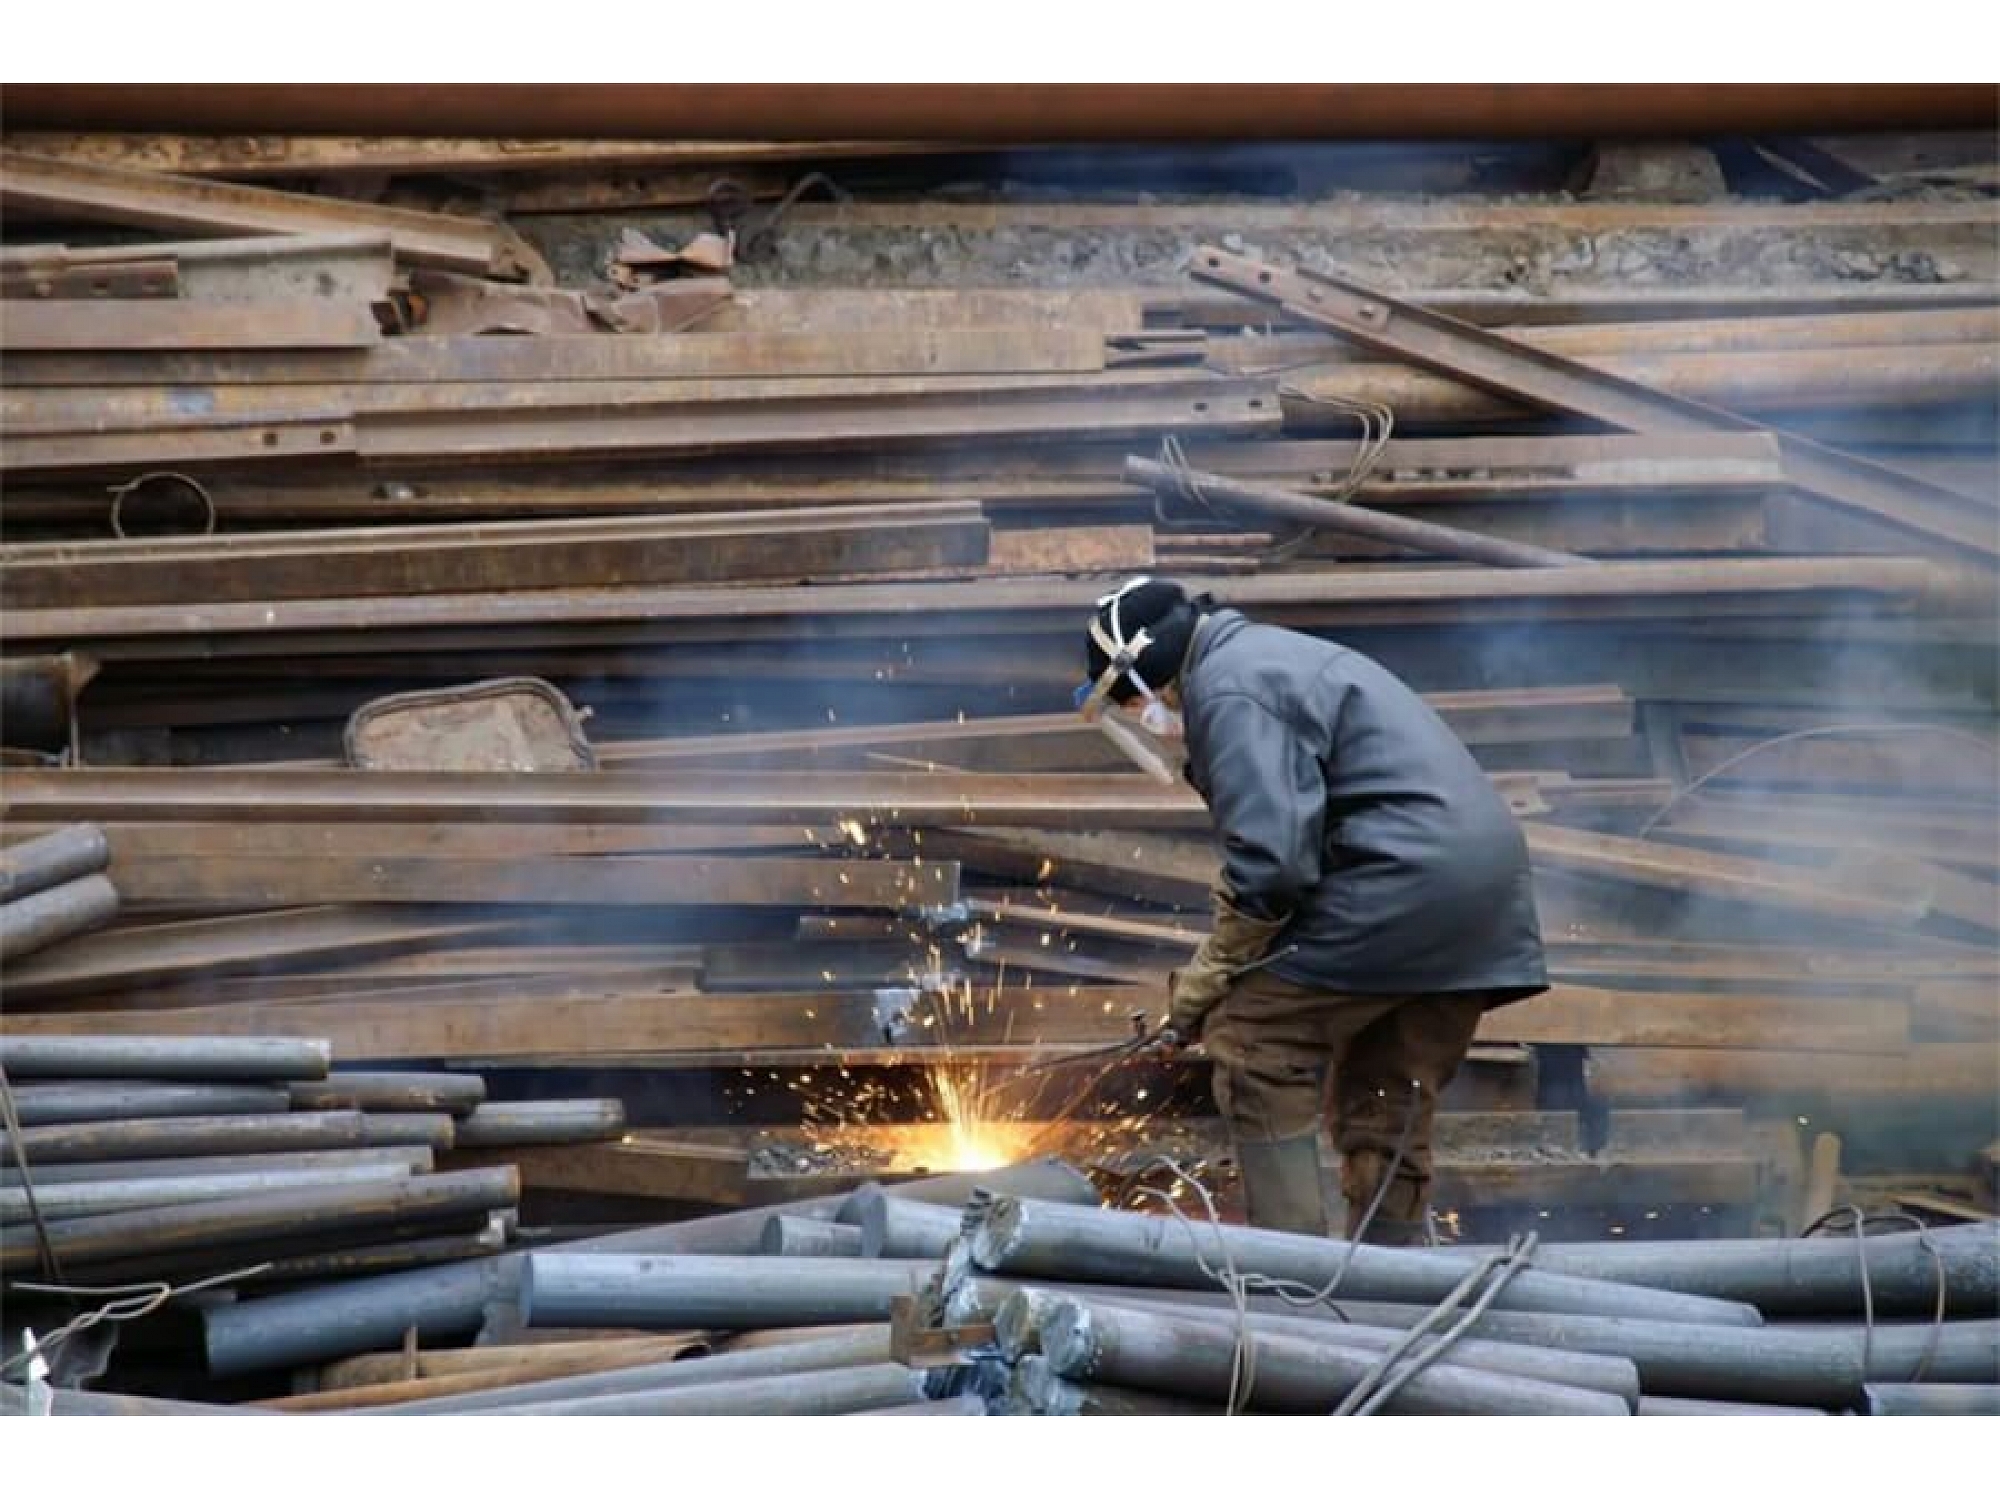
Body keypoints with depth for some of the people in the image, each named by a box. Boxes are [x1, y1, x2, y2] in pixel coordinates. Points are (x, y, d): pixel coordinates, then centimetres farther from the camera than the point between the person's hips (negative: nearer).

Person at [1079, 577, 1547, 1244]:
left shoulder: (1227, 690, -9)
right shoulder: (1277, 656, 25)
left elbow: (1268, 860, -18)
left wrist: (1205, 982, -7)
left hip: (1403, 875, -10)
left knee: (1255, 1046, -4)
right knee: (1385, 1101, 15)